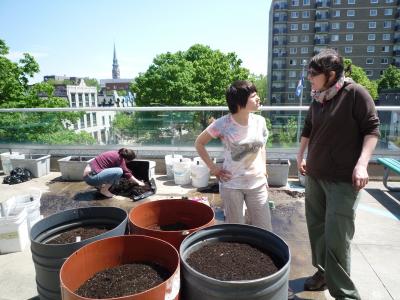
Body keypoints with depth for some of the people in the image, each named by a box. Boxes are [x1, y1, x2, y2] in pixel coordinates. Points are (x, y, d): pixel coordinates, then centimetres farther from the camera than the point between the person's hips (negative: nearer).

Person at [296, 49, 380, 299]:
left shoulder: (355, 93, -10)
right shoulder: (317, 99, 9)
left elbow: (372, 128, -10)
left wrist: (362, 164, -21)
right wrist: (301, 156, 21)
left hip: (343, 180, -6)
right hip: (314, 176, 7)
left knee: (337, 239, -5)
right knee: (317, 229, 14)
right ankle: (323, 271, 34)